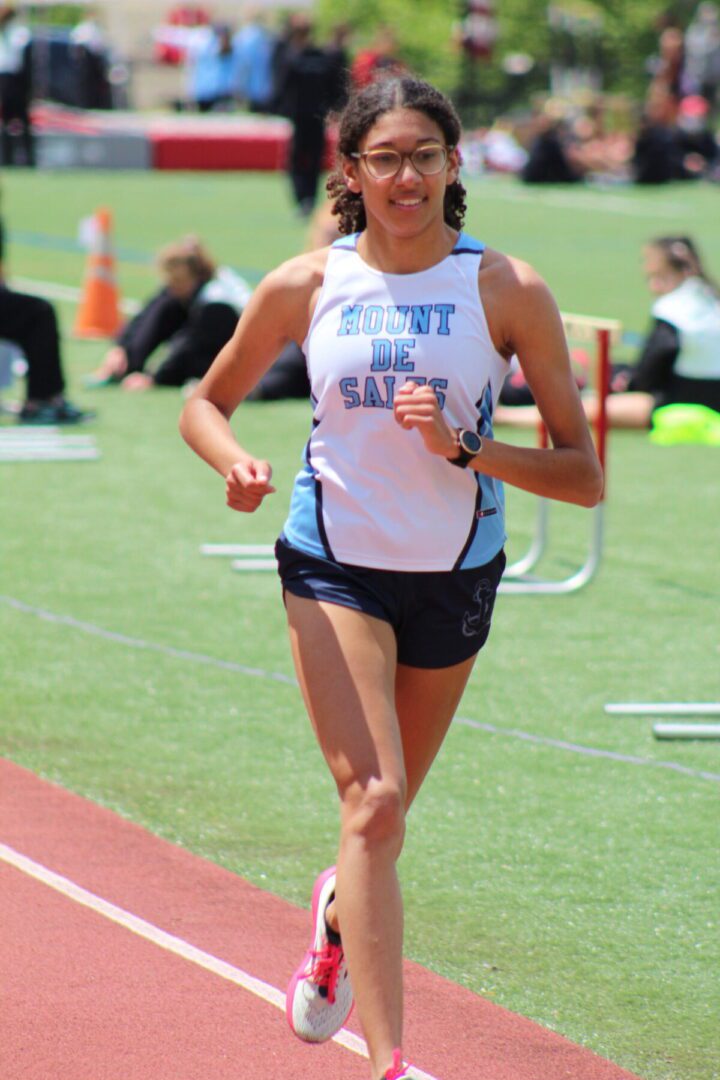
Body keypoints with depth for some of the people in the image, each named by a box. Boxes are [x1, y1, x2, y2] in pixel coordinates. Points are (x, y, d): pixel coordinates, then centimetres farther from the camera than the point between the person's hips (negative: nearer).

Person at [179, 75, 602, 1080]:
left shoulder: (507, 289, -10)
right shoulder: (304, 287, -6)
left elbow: (583, 474, -11)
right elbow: (205, 404, 10)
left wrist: (465, 447, -26)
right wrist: (237, 462, -12)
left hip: (456, 577, 1)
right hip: (334, 567, -1)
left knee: (383, 807, 19)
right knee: (374, 804, -18)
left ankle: (337, 916, 55)